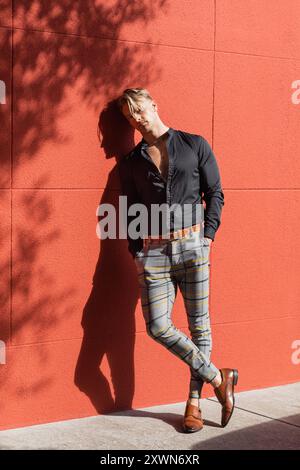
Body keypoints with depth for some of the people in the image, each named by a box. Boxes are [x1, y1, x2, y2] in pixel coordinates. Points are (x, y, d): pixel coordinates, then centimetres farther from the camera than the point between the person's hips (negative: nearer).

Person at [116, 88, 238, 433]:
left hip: (192, 244, -2)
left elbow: (215, 194, 6)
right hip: (153, 251, 2)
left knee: (199, 324, 0)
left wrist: (207, 237, -4)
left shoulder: (195, 145, 7)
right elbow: (129, 212, 14)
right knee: (157, 327, -8)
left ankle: (194, 403, 12)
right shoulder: (130, 163, 12)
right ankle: (218, 379, 7)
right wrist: (137, 254, 3)